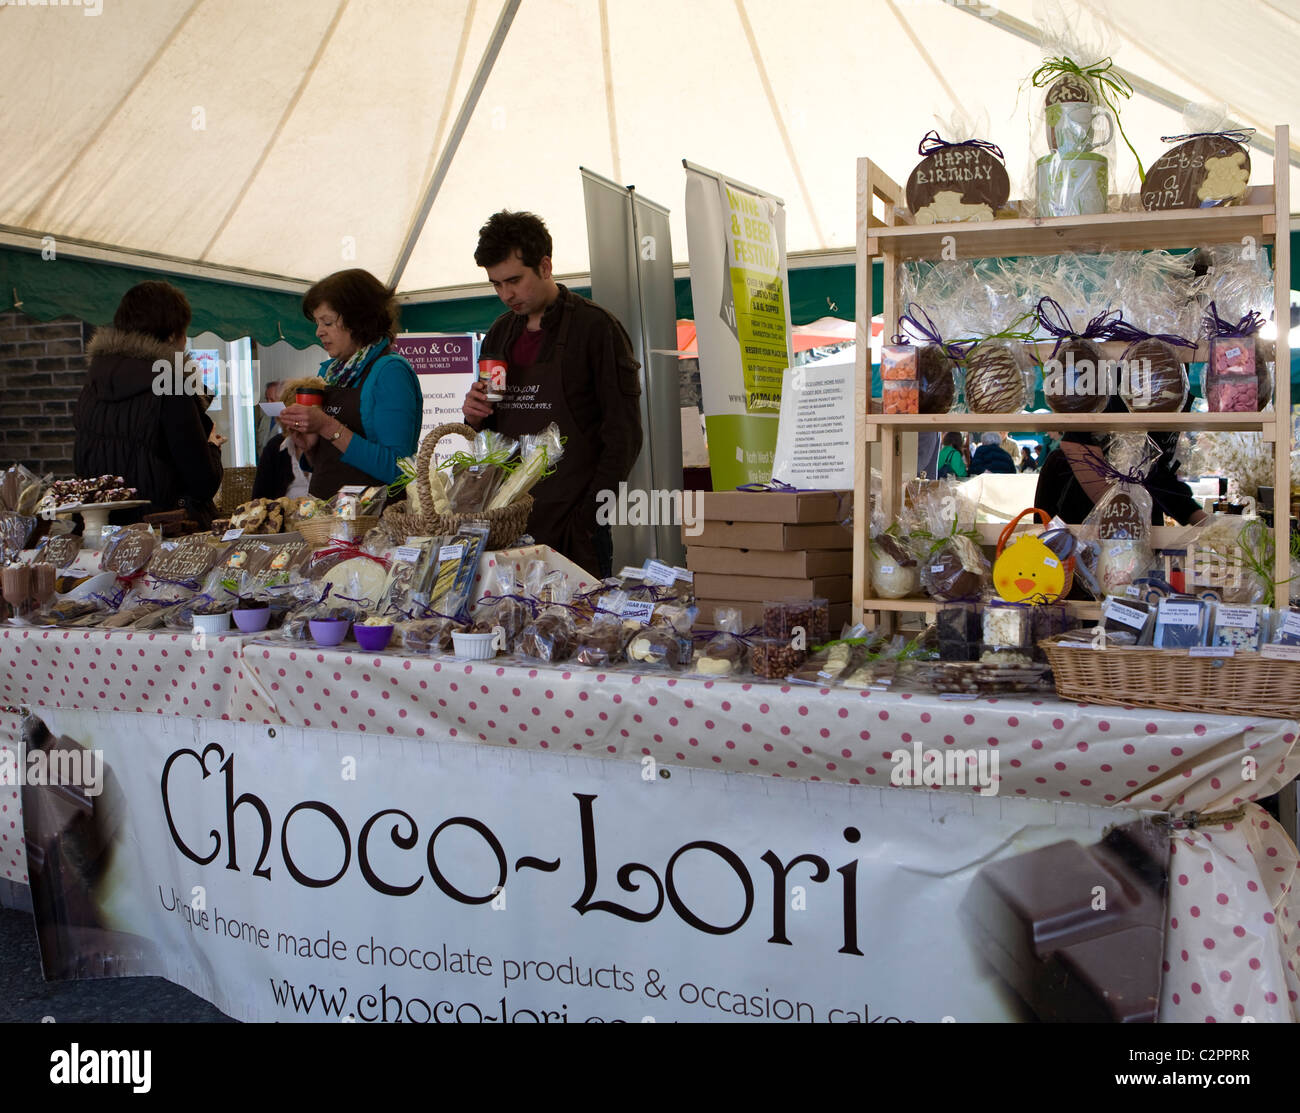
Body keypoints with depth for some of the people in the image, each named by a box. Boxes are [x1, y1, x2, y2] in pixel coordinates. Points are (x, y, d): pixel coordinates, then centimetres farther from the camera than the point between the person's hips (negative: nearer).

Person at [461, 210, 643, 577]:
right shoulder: (499, 334, 14)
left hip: (570, 521, -5)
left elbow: (624, 436, -9)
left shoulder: (596, 327, -6)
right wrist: (475, 417, 0)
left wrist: (589, 513, -15)